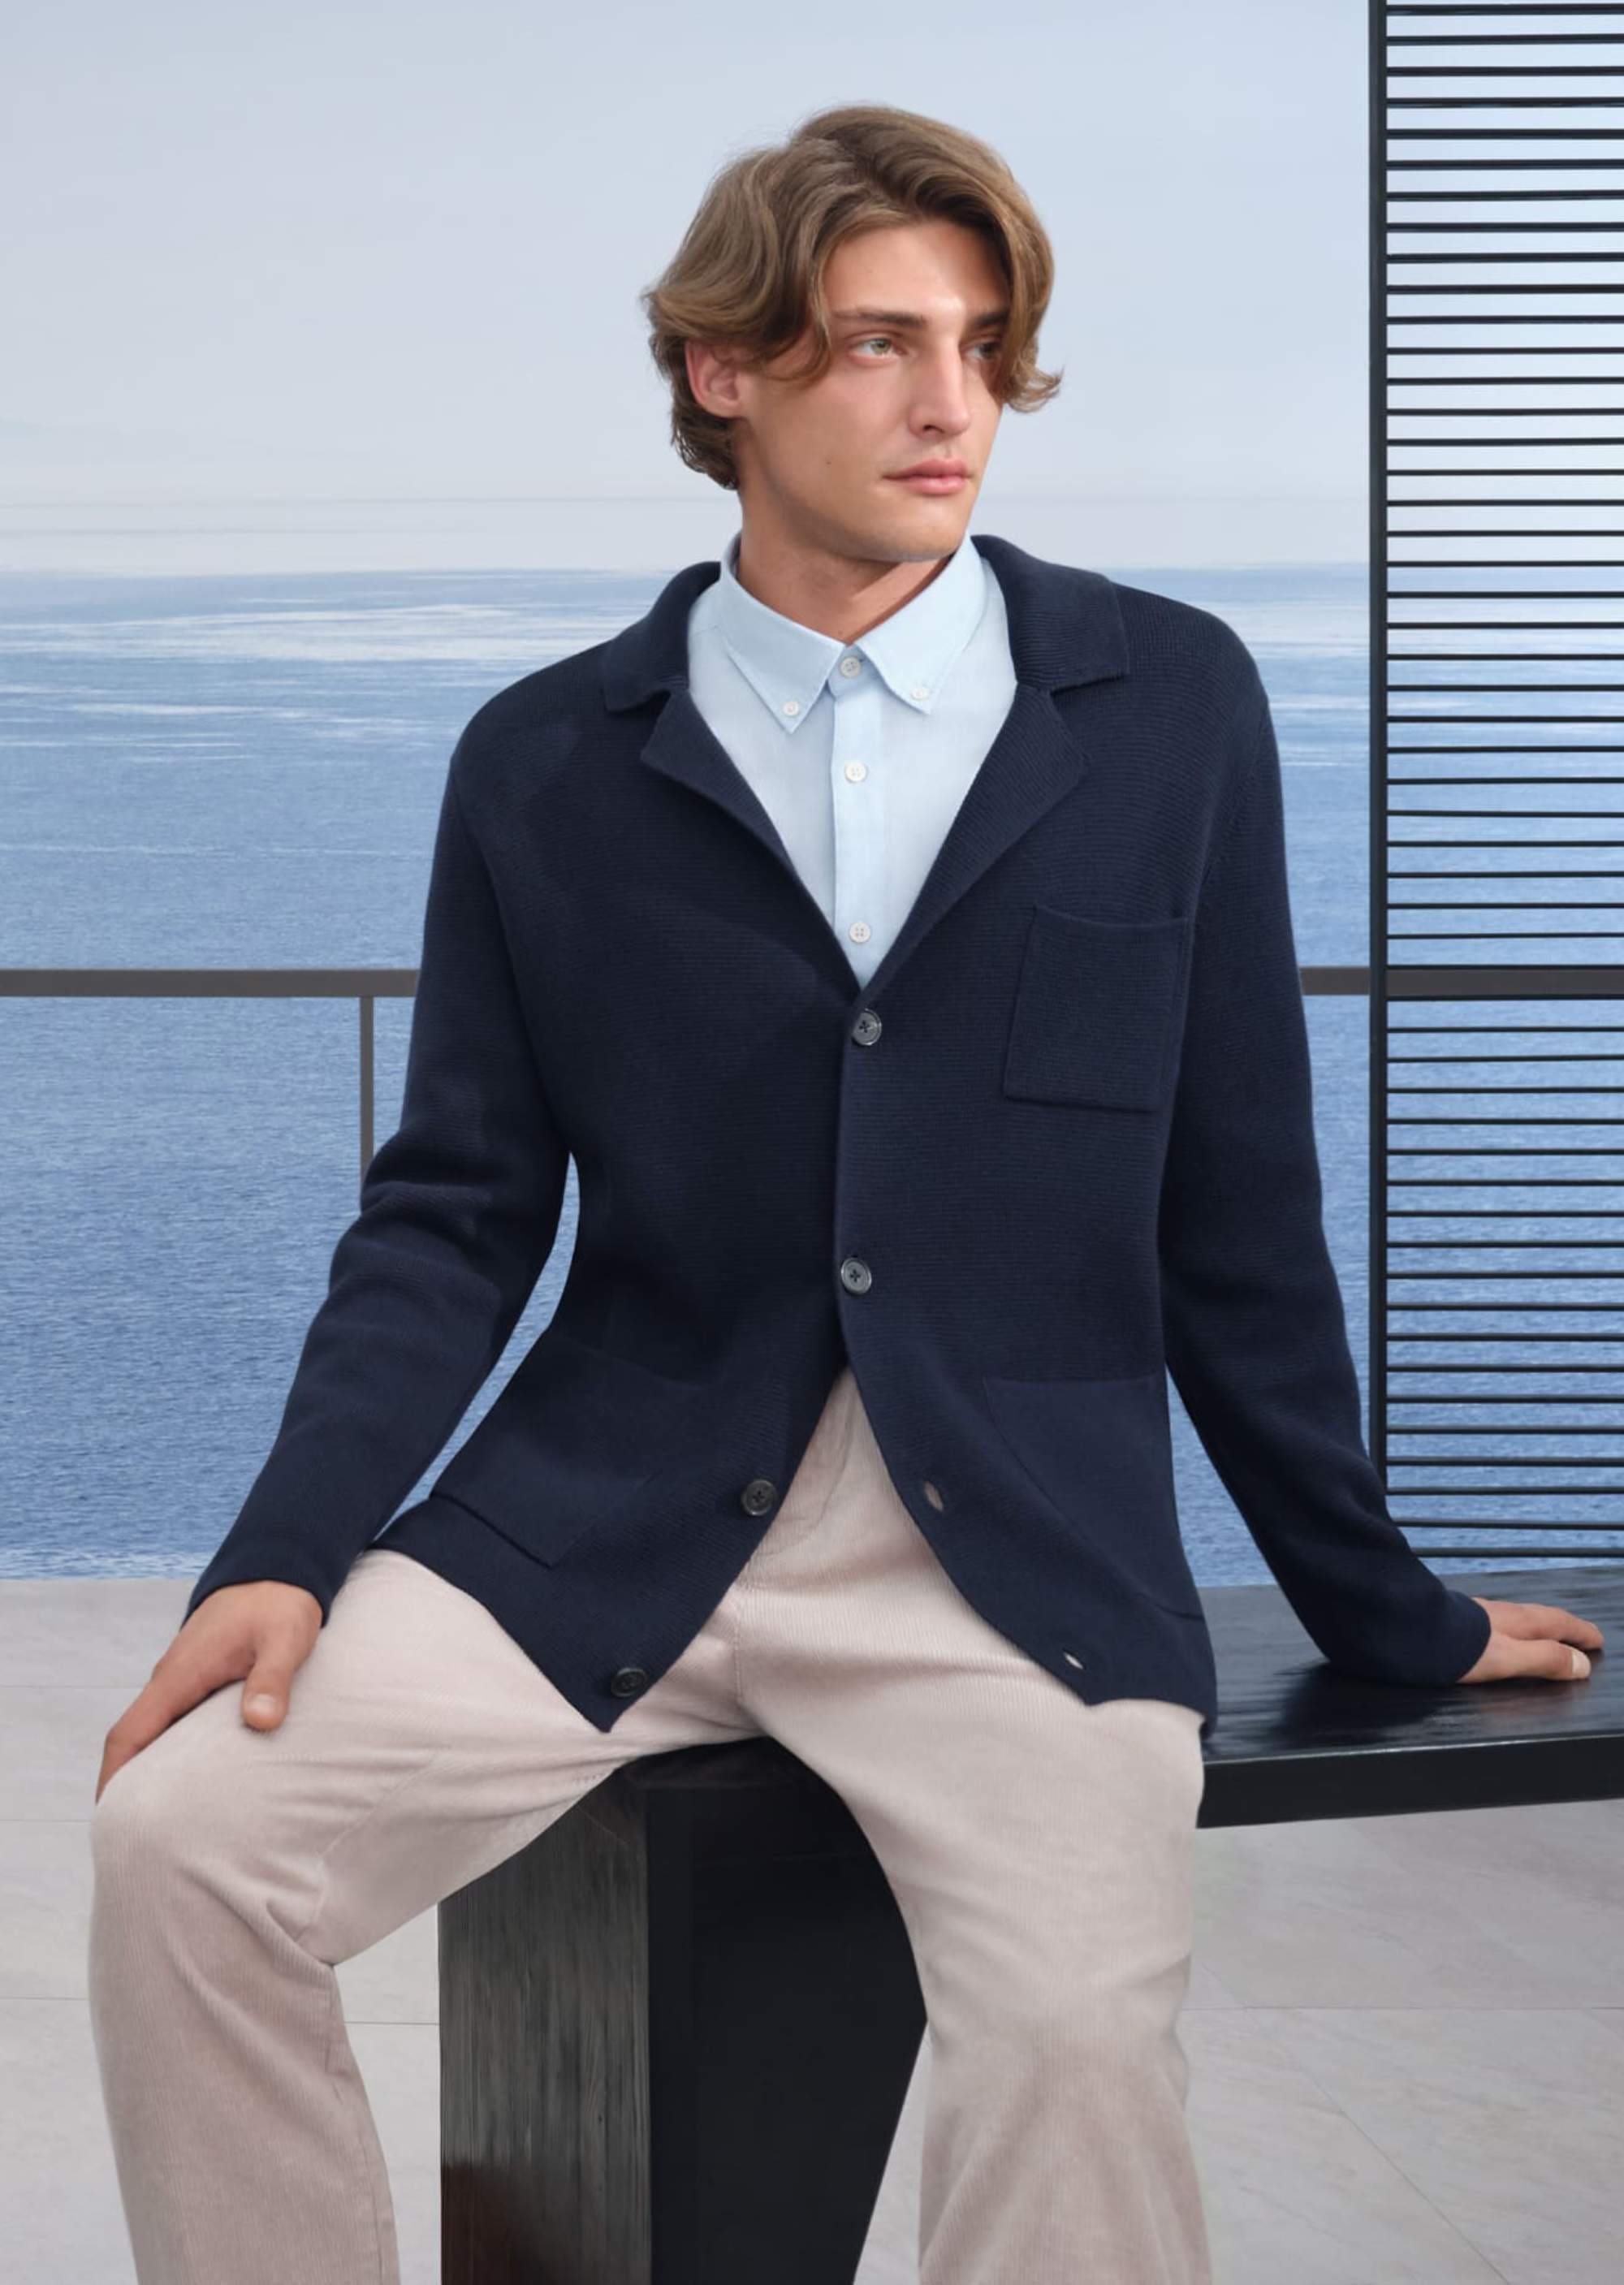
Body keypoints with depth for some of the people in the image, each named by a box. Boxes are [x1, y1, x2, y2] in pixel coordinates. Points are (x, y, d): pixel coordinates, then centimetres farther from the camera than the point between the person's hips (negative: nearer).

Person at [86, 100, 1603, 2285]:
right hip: (607, 1521, 2)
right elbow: (454, 1217, 7)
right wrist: (287, 1556, -8)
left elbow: (1235, 1206, 10)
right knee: (179, 1836, -18)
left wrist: (1382, 1608, 14)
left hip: (1022, 1554, -1)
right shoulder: (544, 765, 8)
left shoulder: (1170, 708, 5)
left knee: (1081, 2041, -28)